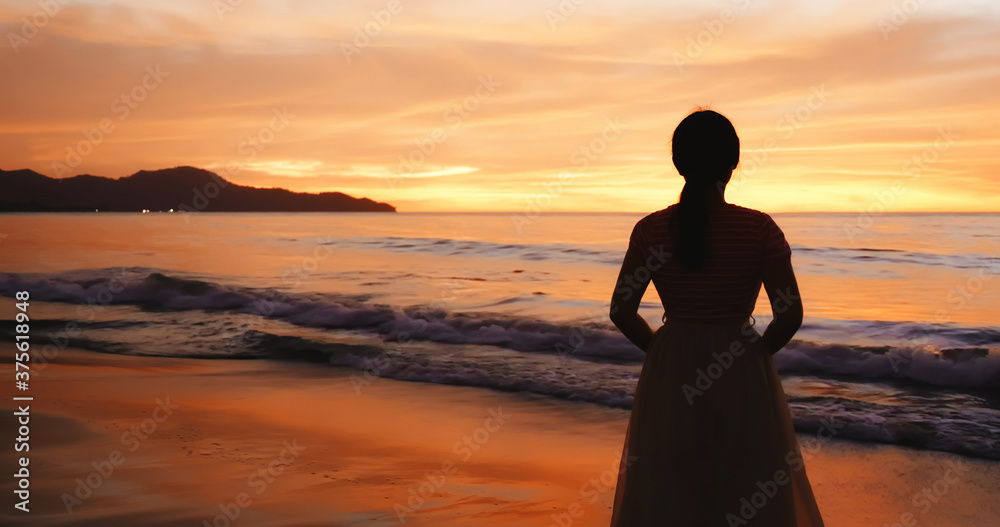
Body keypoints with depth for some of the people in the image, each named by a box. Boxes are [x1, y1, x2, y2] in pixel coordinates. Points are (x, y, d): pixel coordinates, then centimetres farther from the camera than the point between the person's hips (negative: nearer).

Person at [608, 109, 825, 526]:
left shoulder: (652, 229, -6)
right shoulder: (759, 229, -11)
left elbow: (622, 311, -4)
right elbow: (790, 315, -12)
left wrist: (663, 350, 11)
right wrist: (755, 352, 5)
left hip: (670, 377, 2)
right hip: (742, 380, -1)